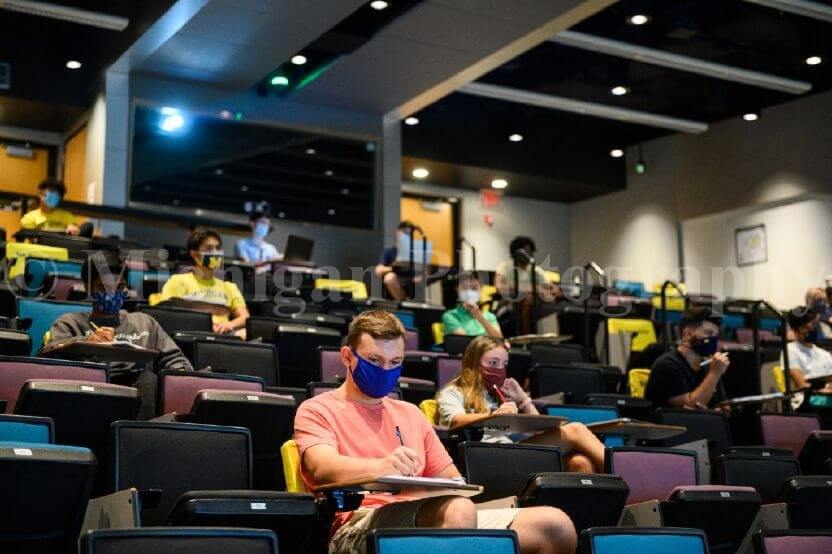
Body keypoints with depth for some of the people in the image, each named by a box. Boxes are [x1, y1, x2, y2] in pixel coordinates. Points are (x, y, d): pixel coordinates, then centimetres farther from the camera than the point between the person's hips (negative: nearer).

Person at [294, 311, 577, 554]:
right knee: (458, 510, -38)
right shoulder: (317, 410, 9)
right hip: (358, 526, -6)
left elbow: (450, 479, 27)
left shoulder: (410, 413, 28)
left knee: (555, 525, -11)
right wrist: (383, 466, -33)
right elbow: (322, 468, -12)